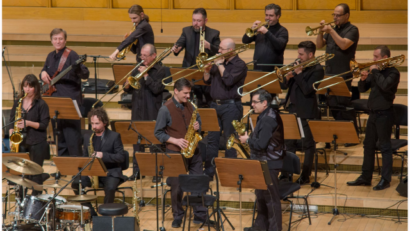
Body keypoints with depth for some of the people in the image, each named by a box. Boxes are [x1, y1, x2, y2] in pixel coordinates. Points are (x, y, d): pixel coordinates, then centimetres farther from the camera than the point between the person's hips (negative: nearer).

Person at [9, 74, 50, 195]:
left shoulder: (41, 104, -3)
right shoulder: (18, 102, 10)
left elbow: (44, 125, -7)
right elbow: (12, 121, 11)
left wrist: (28, 123, -19)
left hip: (37, 145, -4)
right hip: (20, 143, 4)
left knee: (35, 174, -1)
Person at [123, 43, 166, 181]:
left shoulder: (160, 71, -4)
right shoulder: (138, 68, 12)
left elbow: (156, 89, -18)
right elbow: (130, 90, 14)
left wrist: (146, 75, -18)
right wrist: (127, 87, -8)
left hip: (153, 112, -5)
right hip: (138, 111, 5)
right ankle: (137, 170, 15)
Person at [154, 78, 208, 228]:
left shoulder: (190, 106, 7)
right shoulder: (165, 109, -9)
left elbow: (198, 121, 19)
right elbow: (158, 133, -7)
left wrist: (197, 126, -5)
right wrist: (175, 141, -17)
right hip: (175, 153, -5)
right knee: (177, 186, 2)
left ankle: (200, 215, 14)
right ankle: (177, 217, 16)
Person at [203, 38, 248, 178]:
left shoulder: (239, 65, -8)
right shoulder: (219, 61, 14)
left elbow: (228, 80, -22)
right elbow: (207, 80, 16)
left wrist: (220, 65, -14)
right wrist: (207, 68, -2)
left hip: (230, 106, -7)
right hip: (215, 104, 7)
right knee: (212, 139, 8)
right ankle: (209, 171, 15)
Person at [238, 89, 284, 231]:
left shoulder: (268, 119, -21)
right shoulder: (266, 115, 10)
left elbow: (261, 144, -26)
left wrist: (247, 140, -11)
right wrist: (249, 138, 4)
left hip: (269, 164, -10)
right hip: (263, 162, 10)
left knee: (270, 197, -3)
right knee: (261, 195, 17)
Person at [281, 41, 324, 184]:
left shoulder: (317, 70, -12)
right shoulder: (299, 65, 12)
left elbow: (307, 90, -21)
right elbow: (287, 84, 14)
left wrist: (298, 73, -18)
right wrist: (288, 77, -7)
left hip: (306, 112, -8)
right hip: (292, 109, 8)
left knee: (308, 144, 2)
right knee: (289, 143, 15)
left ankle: (305, 176, 8)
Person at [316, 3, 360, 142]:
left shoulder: (352, 30, -5)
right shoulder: (332, 29, 16)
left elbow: (344, 45, -21)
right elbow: (319, 45, 13)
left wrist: (330, 30, -20)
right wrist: (321, 32, -3)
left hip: (343, 74, -7)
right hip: (329, 74, 7)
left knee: (345, 107, -7)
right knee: (333, 106, 11)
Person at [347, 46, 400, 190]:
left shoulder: (393, 72, -9)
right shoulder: (375, 71, 12)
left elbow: (385, 85, -29)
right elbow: (362, 89, 13)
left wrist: (375, 72, -16)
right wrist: (363, 79, -7)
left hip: (384, 114, -8)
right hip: (373, 113, 8)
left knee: (385, 146, -3)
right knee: (368, 145, 12)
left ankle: (385, 180, 3)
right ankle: (366, 177, 20)